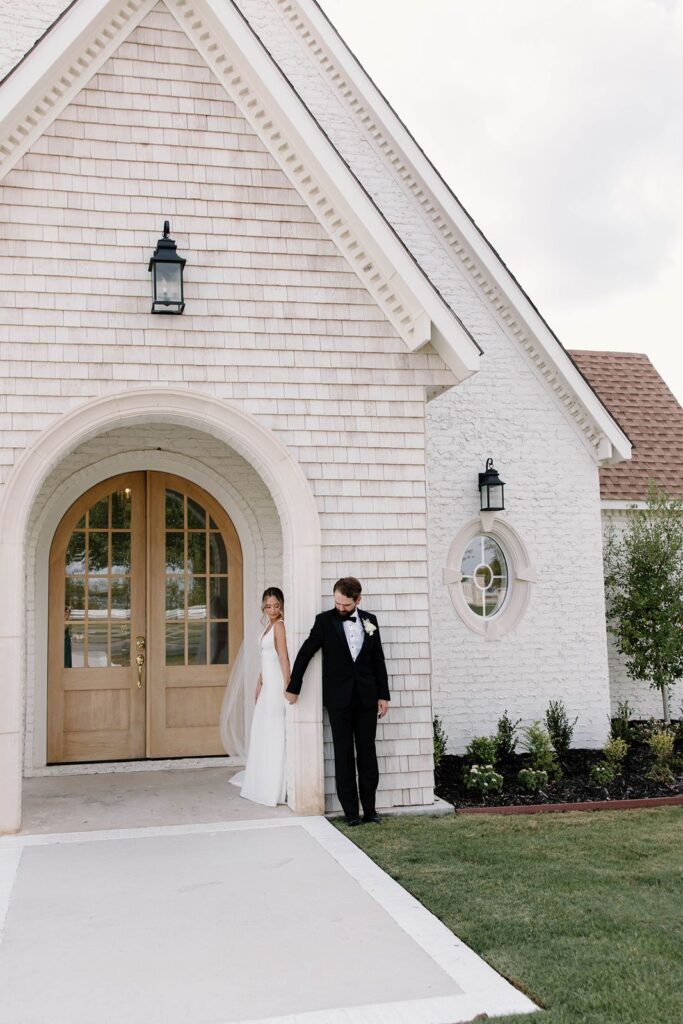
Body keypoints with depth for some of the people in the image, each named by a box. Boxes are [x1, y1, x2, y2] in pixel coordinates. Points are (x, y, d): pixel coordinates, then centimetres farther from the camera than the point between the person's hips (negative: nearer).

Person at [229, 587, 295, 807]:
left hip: (276, 685, -10)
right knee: (262, 732, 18)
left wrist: (287, 687, -31)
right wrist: (259, 684, 20)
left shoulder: (279, 625, -14)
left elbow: (283, 657, -24)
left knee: (274, 733, -5)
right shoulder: (269, 625, 14)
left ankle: (275, 789, 2)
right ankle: (263, 782, 31)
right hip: (268, 685, 10)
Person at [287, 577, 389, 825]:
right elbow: (305, 653, 0)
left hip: (366, 697, 2)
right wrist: (293, 688, 1)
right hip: (339, 699, -2)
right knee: (344, 755, 3)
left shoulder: (369, 620, 5)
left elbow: (378, 660, 9)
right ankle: (351, 811, 8)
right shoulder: (325, 621, -3)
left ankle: (369, 809, 12)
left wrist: (383, 695, 6)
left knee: (368, 754, 5)